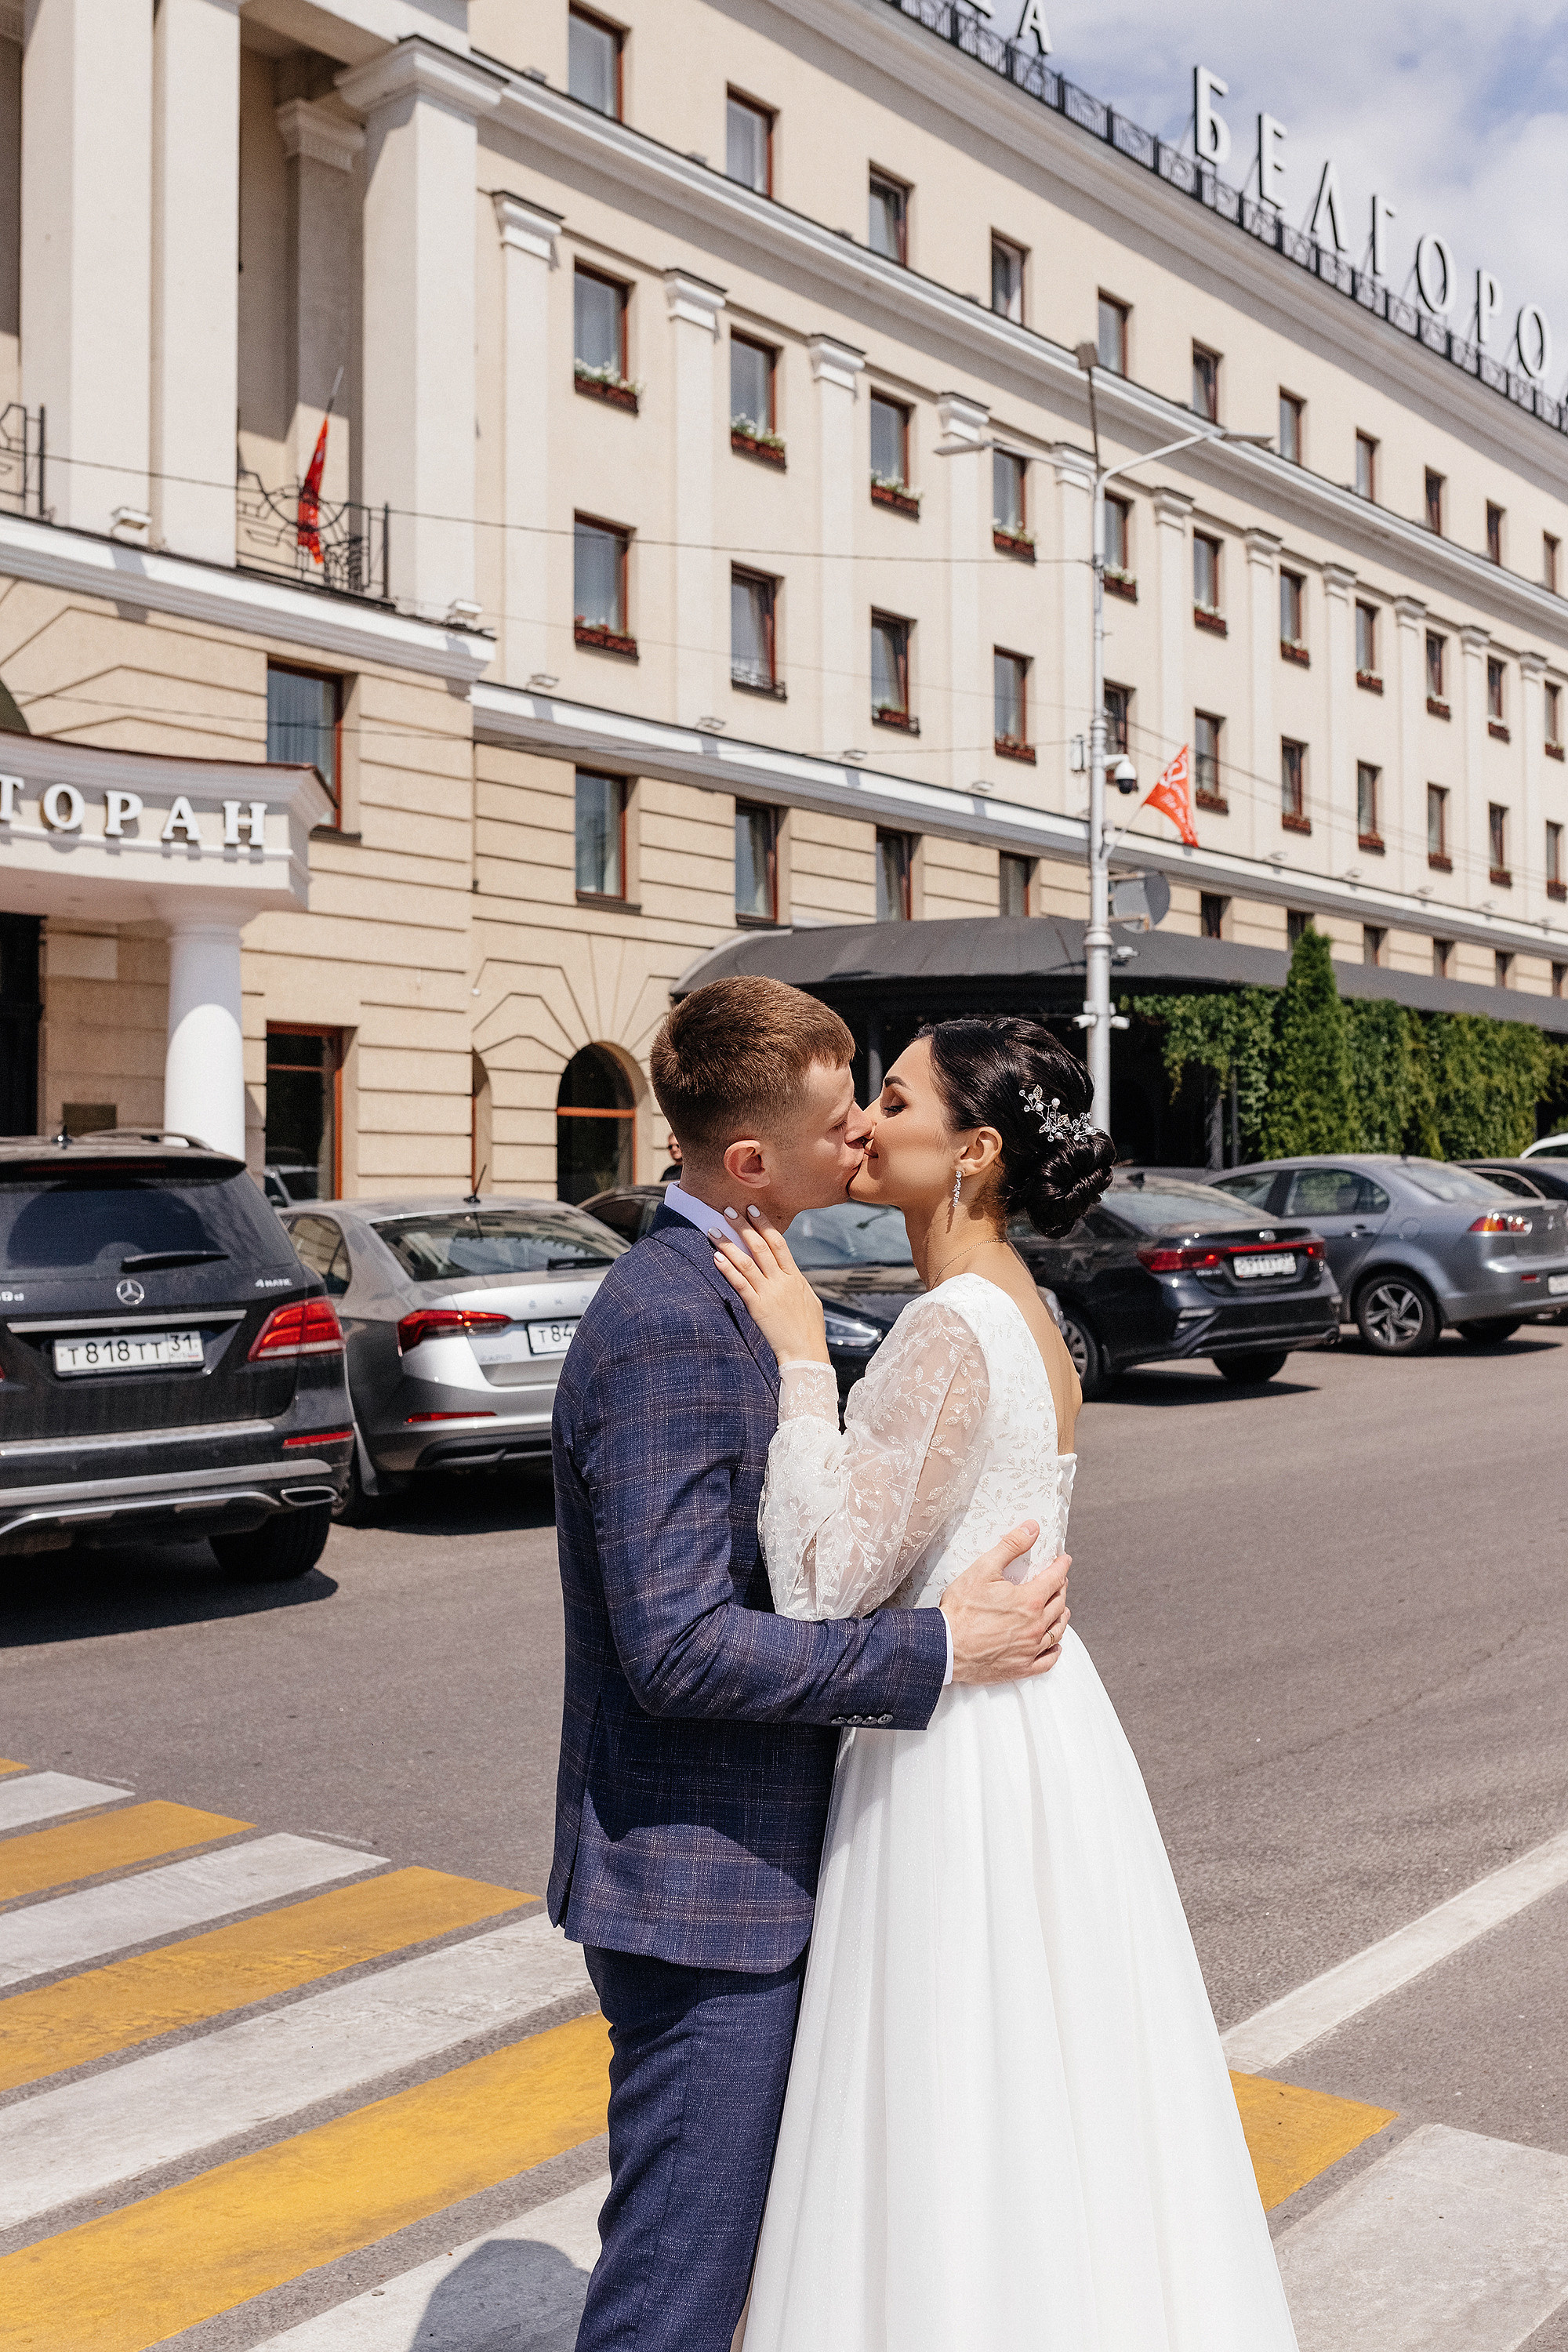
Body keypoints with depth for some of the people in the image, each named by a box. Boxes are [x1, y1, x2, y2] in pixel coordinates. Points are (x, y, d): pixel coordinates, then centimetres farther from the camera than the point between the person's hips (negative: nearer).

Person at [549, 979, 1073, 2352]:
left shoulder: (720, 1295, 10)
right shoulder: (667, 1327, -23)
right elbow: (680, 1647, -28)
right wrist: (940, 1649, -22)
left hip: (742, 1865, 10)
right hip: (701, 1885, -10)